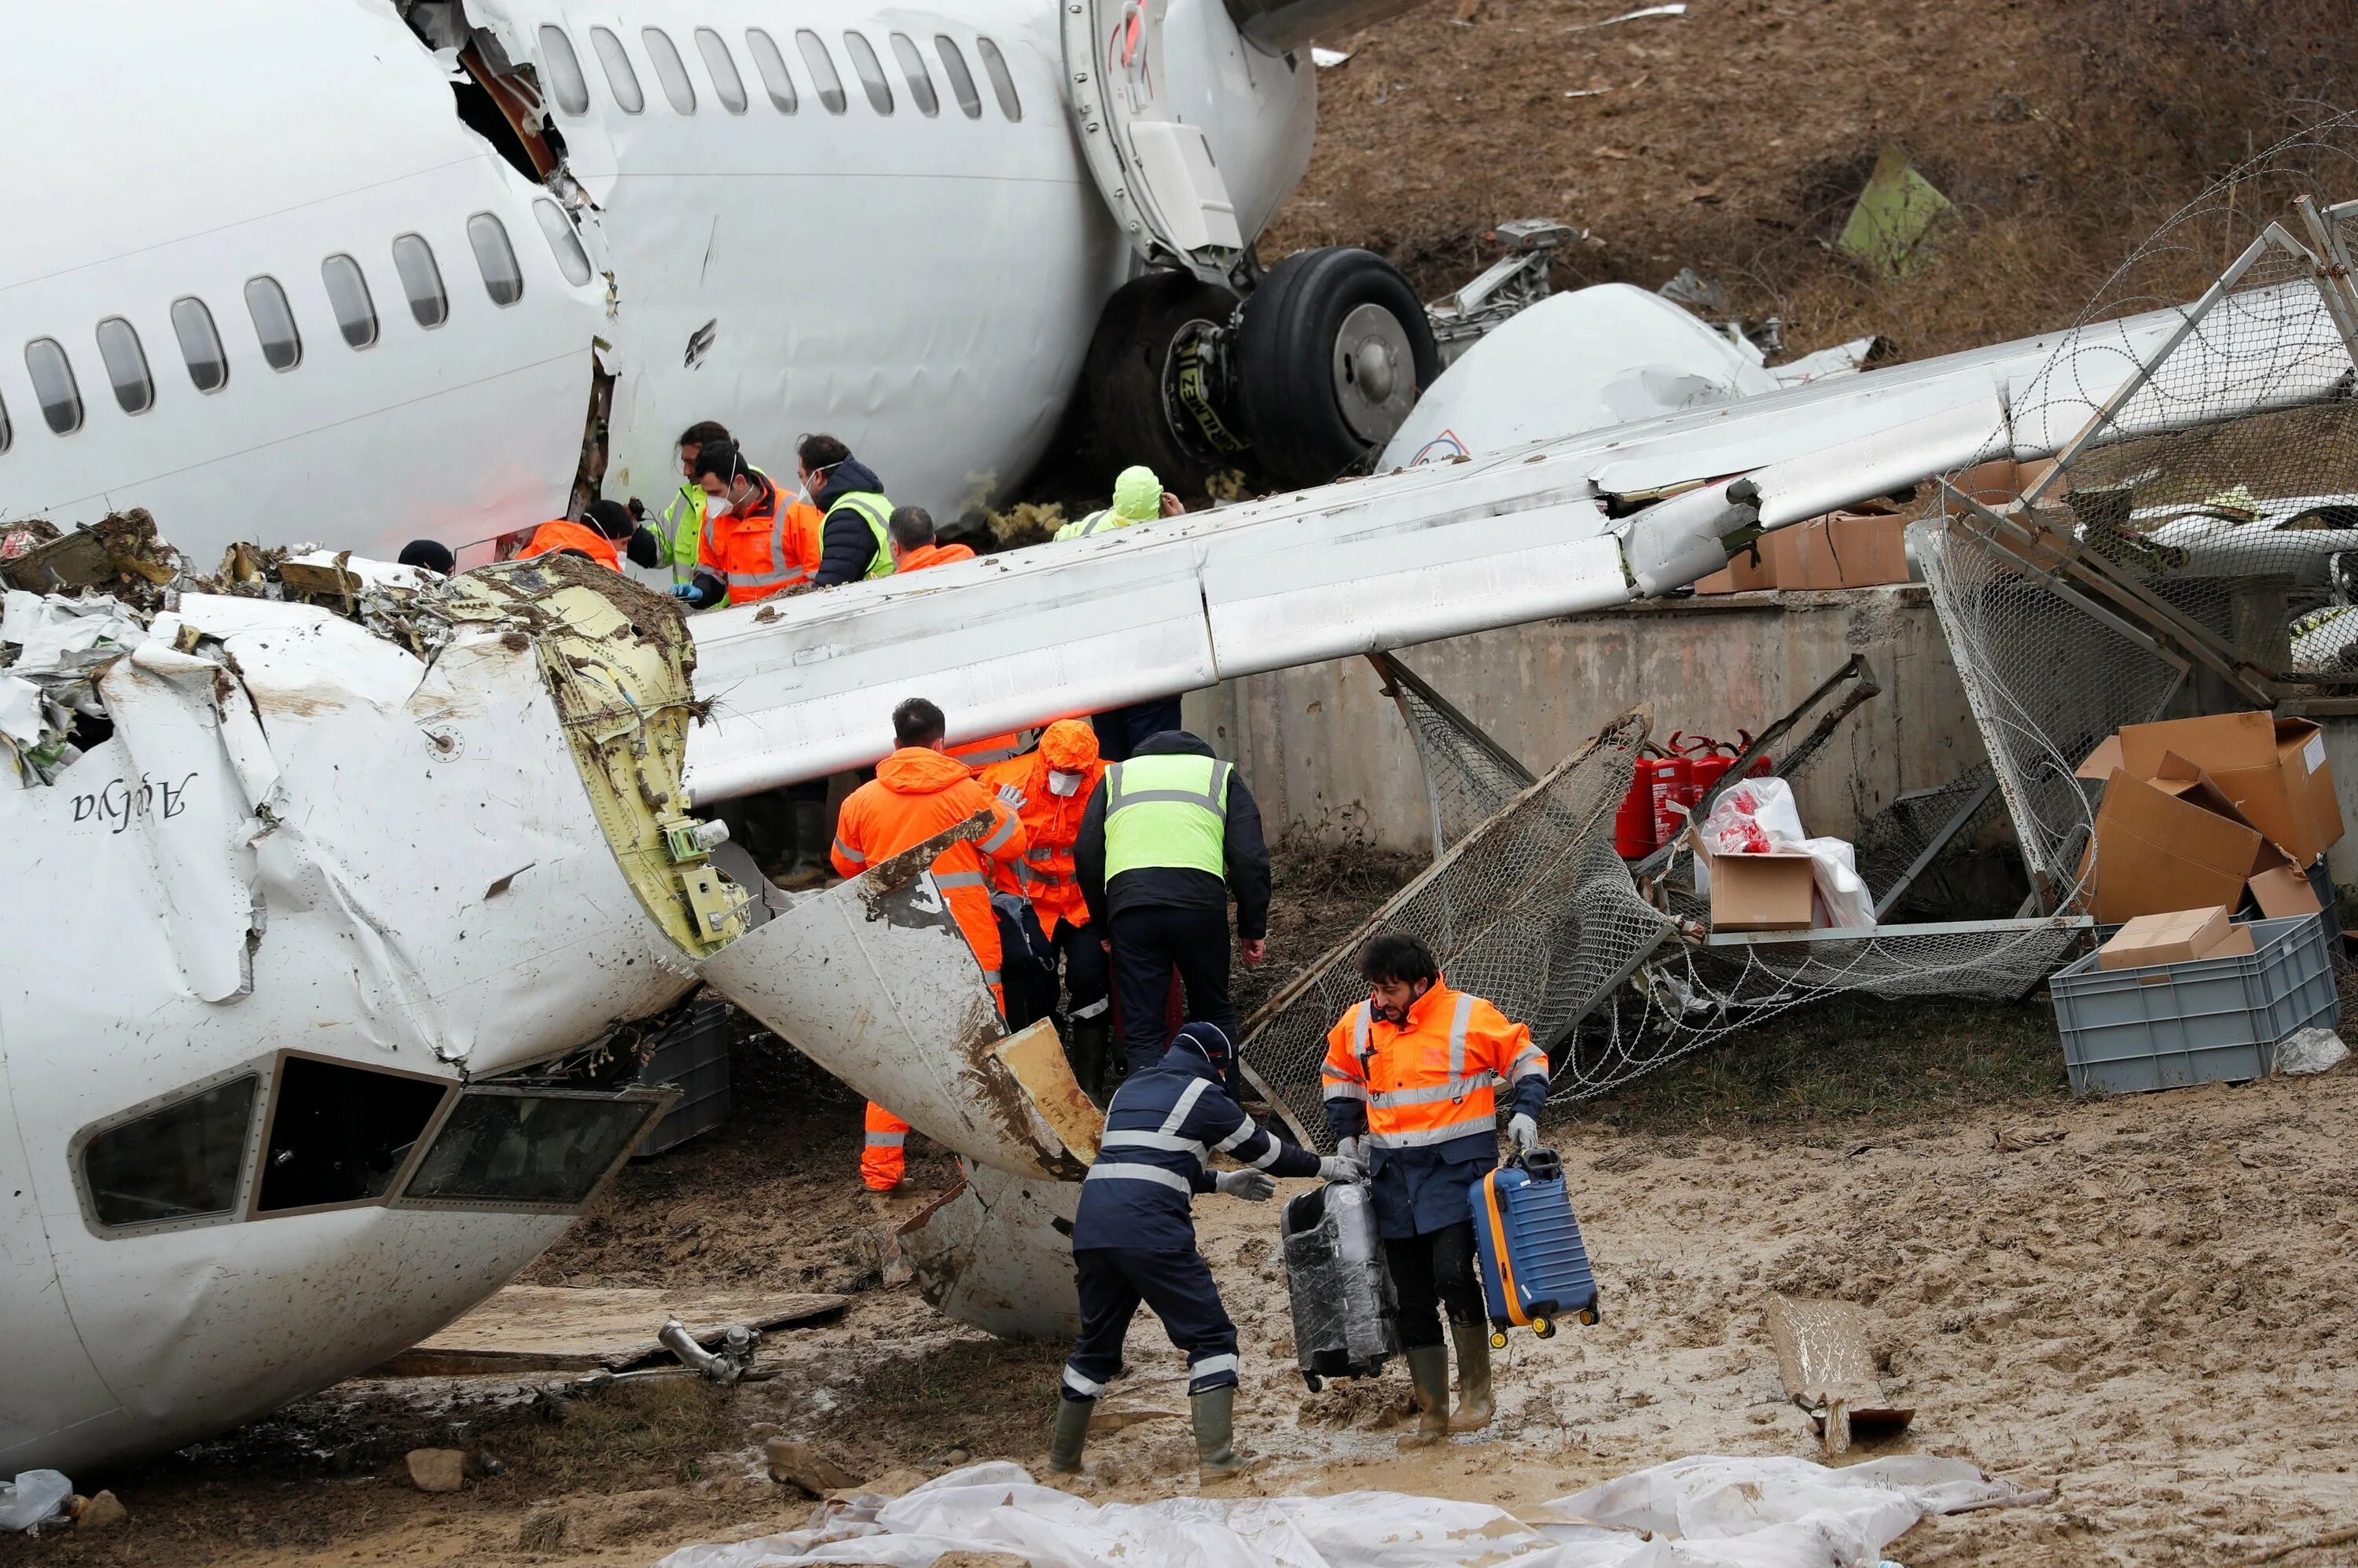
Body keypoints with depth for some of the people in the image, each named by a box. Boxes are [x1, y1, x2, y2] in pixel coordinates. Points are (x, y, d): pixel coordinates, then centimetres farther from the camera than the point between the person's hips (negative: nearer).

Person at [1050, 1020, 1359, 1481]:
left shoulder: (1130, 1090, 27)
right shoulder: (1201, 1094, 5)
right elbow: (1259, 1148, 13)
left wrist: (1223, 1182, 41)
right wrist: (1323, 1166, 27)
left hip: (1092, 1228, 7)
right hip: (1149, 1231, -7)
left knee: (1097, 1343, 22)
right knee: (1211, 1337, 1)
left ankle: (1063, 1458, 27)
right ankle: (1215, 1457, -9)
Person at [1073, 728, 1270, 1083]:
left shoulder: (1116, 776, 29)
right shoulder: (1220, 774, 25)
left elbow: (1086, 856, 20)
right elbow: (1249, 857, 14)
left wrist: (1104, 925, 27)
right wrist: (1253, 929, 19)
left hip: (1129, 899, 0)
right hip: (1199, 898, 0)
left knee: (1142, 1030, 3)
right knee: (1214, 1015, 18)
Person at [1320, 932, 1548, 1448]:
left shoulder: (1470, 1017, -7)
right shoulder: (1358, 1026, 5)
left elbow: (1527, 1059, 5)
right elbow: (1339, 1077, 25)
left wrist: (1526, 1111, -9)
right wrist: (1346, 1136, 14)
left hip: (1456, 1167, -5)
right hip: (1393, 1173, 5)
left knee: (1452, 1271, -22)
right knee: (1413, 1299, 6)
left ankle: (1476, 1388, -3)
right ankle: (1432, 1414, 14)